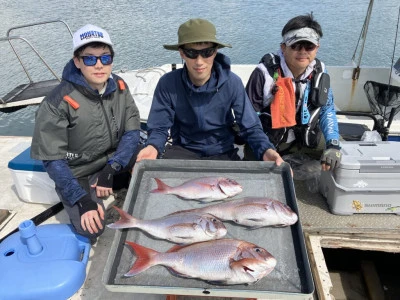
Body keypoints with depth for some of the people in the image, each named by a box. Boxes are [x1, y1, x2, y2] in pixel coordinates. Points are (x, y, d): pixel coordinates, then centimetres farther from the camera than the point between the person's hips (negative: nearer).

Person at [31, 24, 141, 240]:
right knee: (91, 229, -21)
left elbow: (132, 131, -7)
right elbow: (52, 158, -18)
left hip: (116, 162, 4)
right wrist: (81, 199, -27)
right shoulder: (58, 102, -22)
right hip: (78, 174, -4)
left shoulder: (119, 87, -7)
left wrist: (111, 168, -21)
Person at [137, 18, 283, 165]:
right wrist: (153, 147, -32)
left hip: (223, 153, 1)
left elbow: (251, 127, -9)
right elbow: (159, 128, -8)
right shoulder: (168, 83, -15)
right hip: (182, 150, 0)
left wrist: (266, 150, -30)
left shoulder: (232, 83, -14)